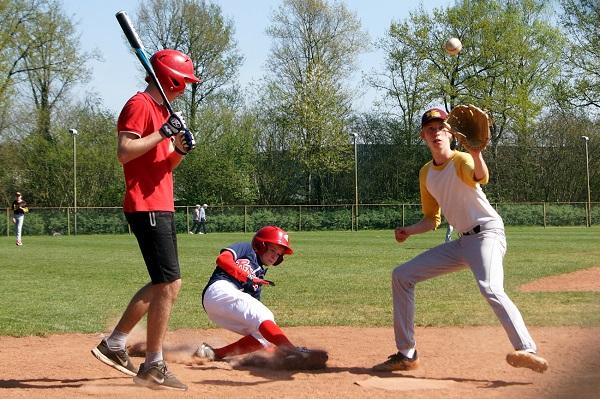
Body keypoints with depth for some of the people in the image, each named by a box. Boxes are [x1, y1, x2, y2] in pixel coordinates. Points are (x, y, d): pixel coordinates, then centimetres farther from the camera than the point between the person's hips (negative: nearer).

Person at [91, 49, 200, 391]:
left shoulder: (163, 110, 20)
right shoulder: (140, 105, -10)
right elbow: (124, 152, -22)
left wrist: (181, 149, 2)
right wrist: (163, 132, -22)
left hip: (162, 208, 11)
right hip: (147, 207, -10)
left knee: (162, 284, 15)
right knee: (170, 284, -11)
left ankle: (114, 345, 23)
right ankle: (153, 367, -4)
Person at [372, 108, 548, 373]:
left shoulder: (461, 160, -10)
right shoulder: (426, 174, 12)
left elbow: (481, 178, -35)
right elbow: (432, 219, 19)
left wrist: (476, 154, -55)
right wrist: (410, 231, 0)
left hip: (488, 233, -8)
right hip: (463, 242, 8)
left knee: (489, 288, -36)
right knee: (402, 275, 7)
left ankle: (526, 350, -45)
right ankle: (406, 355, 11)